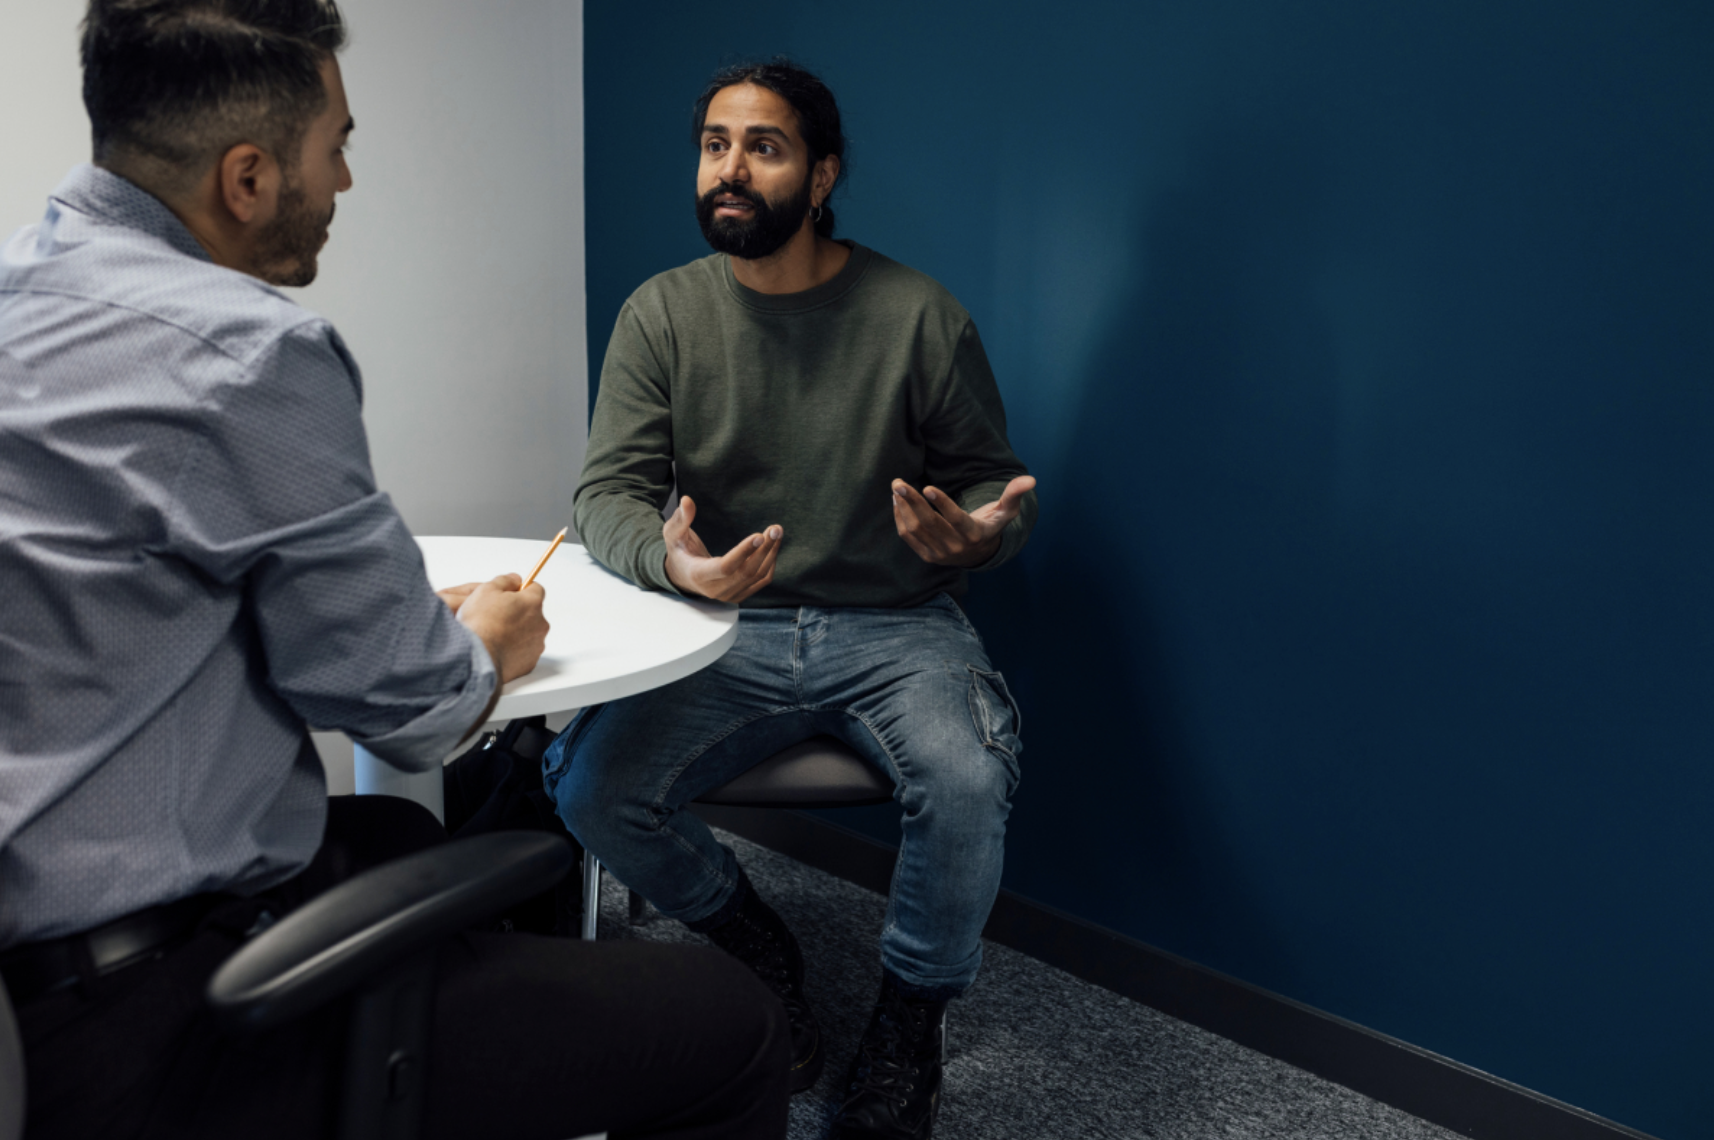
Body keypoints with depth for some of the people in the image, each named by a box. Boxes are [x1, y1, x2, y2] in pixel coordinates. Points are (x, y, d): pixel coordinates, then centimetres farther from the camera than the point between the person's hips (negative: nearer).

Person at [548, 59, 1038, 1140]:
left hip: (896, 627, -1)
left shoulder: (919, 315, -3)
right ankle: (760, 953, 9)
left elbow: (991, 480, 4)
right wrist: (670, 561, -28)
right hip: (728, 634, 2)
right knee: (588, 784, -22)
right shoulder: (663, 312, 1)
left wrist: (977, 532, -23)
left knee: (969, 787, -31)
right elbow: (608, 492, -3)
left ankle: (909, 1022, 1)